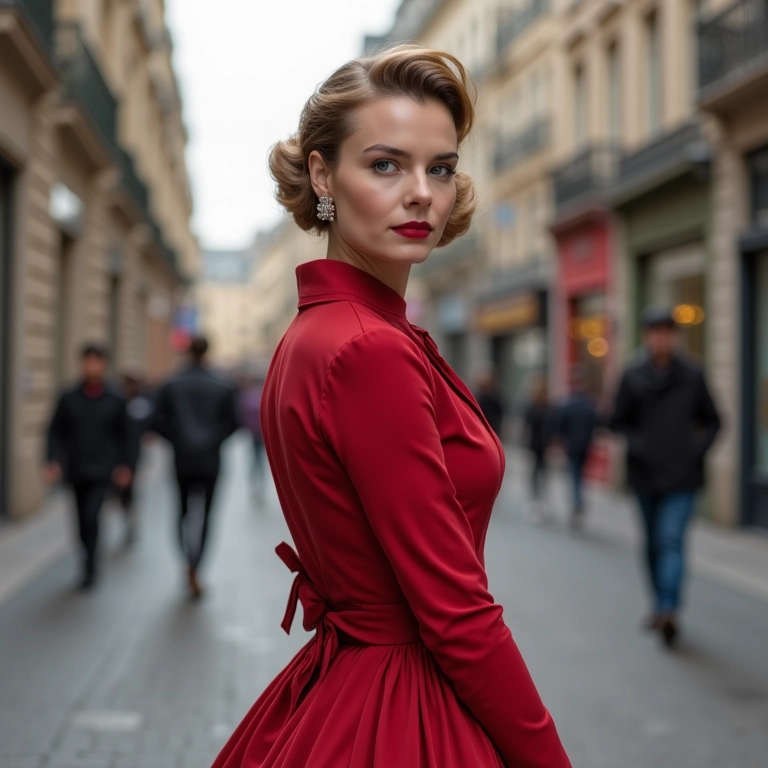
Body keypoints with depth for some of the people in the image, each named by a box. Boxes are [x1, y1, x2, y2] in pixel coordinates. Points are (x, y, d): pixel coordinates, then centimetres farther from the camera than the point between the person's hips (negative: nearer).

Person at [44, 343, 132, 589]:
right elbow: (56, 433, 2)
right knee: (83, 521, 11)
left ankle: (89, 569, -5)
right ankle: (91, 563, 31)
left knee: (91, 516, -16)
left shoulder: (115, 401, 0)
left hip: (101, 470, -2)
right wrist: (53, 462, -9)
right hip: (76, 470, 2)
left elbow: (121, 437, 8)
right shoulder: (68, 398, 1)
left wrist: (124, 466, 6)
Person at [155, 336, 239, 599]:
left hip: (182, 459, 1)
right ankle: (194, 569, -8)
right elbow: (232, 423, -3)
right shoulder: (223, 387, -3)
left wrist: (178, 439, 10)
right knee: (205, 514, 3)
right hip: (210, 459, -1)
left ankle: (190, 566, 9)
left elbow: (160, 422, -4)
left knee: (184, 511, 16)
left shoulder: (170, 386, -1)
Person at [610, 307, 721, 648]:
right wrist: (638, 446, -10)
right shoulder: (633, 377, 1)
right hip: (645, 474, 2)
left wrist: (697, 448, -5)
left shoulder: (692, 376, 1)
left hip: (681, 477, -2)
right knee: (653, 543, 12)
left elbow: (712, 421, 9)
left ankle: (668, 609, -23)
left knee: (671, 541, -14)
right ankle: (661, 605, 26)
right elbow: (619, 422, 6)